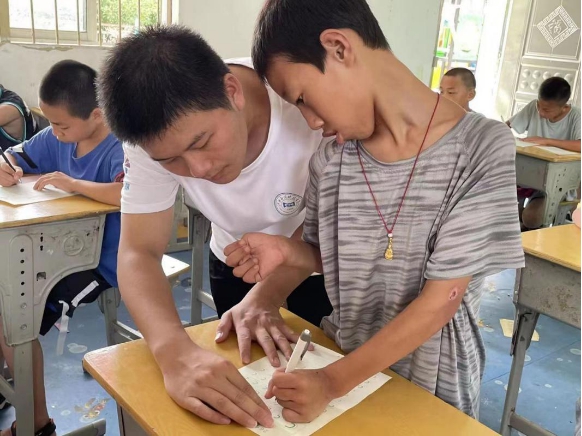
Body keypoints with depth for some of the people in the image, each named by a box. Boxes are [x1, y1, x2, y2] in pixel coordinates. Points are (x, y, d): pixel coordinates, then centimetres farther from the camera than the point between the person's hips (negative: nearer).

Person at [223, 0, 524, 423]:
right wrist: (286, 250, -15)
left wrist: (333, 382, -24)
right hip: (341, 357, 3)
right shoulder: (329, 161, -7)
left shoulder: (482, 148, -20)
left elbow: (441, 299, -21)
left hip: (431, 380, -3)